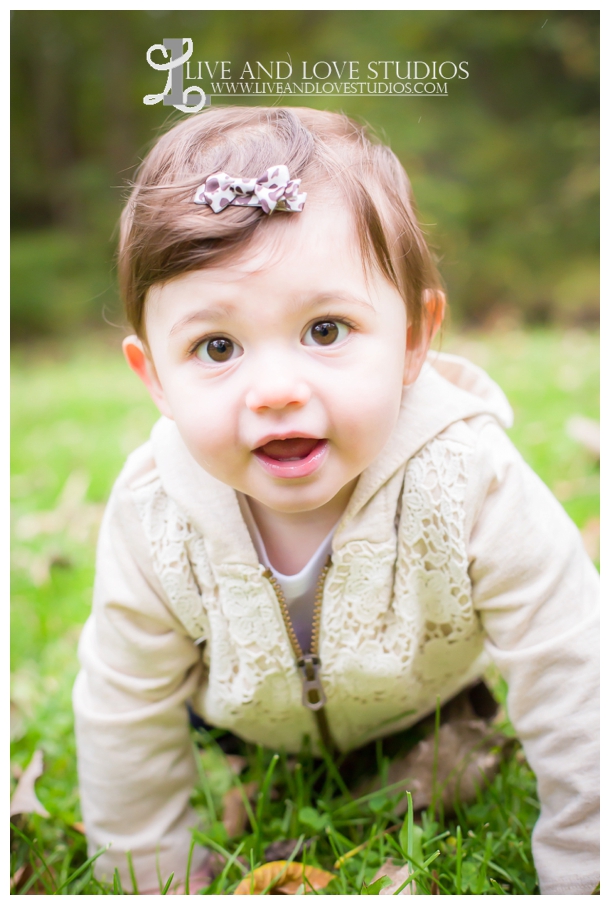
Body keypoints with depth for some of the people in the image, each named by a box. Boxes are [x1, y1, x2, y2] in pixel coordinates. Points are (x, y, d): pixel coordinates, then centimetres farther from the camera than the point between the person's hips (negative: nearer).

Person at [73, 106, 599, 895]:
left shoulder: (472, 485, -43)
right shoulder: (152, 523, -35)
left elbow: (574, 697, -30)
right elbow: (126, 722, -17)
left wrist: (580, 882, -21)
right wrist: (158, 883, -5)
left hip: (427, 710, -1)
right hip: (250, 727, 2)